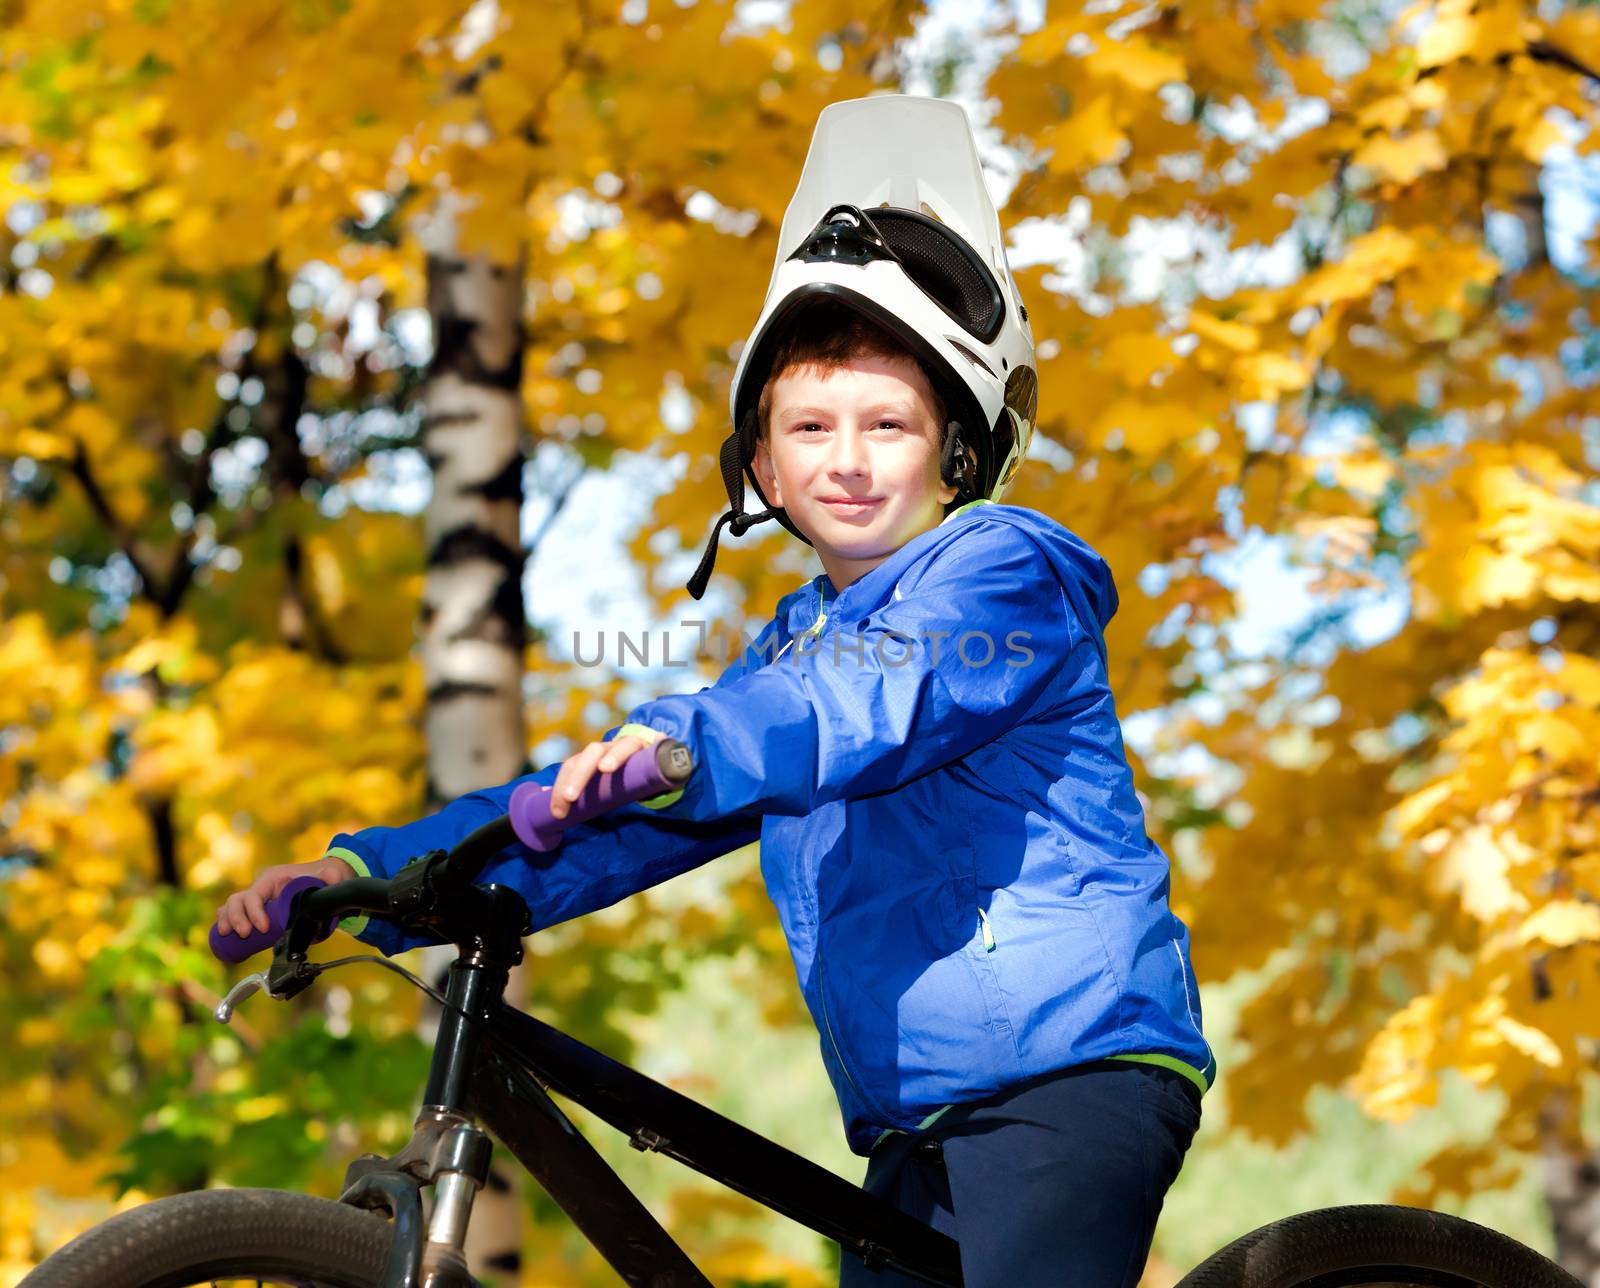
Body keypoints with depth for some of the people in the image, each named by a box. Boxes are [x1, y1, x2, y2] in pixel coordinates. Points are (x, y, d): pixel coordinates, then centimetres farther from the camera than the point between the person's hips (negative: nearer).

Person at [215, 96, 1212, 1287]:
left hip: (1077, 1067, -8)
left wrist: (686, 744, -44)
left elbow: (882, 696, -25)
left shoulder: (1003, 571, -4)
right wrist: (374, 874, 2)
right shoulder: (798, 642, 20)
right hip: (922, 1125, 8)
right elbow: (616, 812, 14)